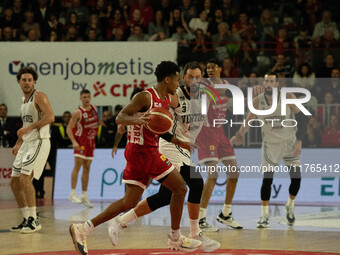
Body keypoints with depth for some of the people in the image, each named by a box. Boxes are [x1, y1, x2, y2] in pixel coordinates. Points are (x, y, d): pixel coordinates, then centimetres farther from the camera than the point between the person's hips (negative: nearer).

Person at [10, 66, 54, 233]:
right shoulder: (24, 100, 18)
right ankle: (26, 220, 14)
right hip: (26, 143, 9)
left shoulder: (39, 96, -9)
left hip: (39, 142, -9)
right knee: (14, 182, 7)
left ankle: (34, 220, -14)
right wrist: (18, 143, 21)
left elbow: (50, 117, -22)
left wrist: (28, 128, -25)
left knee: (25, 178, -20)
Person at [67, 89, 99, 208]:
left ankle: (84, 195, 12)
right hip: (80, 140, -6)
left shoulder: (94, 109, 5)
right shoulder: (78, 112, -14)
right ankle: (73, 193, -16)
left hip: (90, 141, 6)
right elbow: (69, 128, -16)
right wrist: (74, 142, -27)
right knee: (78, 165, -15)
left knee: (87, 168, 8)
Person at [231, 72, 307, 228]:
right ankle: (264, 216, -1)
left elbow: (301, 119, -10)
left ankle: (290, 206, 27)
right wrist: (239, 135, -16)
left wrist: (299, 141, -17)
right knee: (267, 179, -9)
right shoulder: (258, 101, -10)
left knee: (296, 178, -1)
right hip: (270, 144, 0)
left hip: (290, 142, 0)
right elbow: (249, 119, 1)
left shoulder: (288, 97, -14)